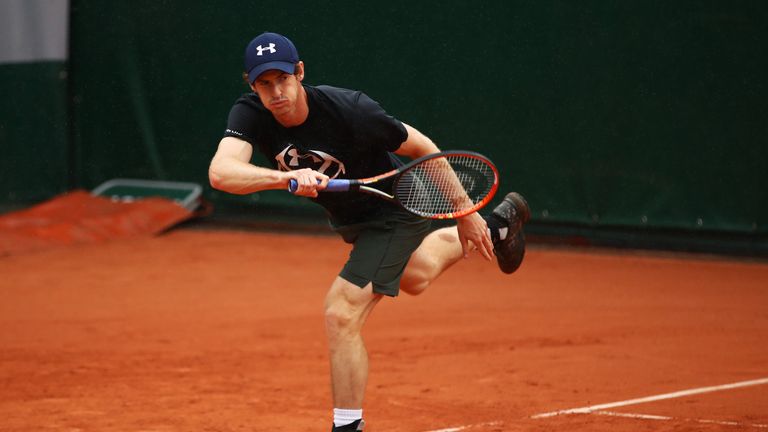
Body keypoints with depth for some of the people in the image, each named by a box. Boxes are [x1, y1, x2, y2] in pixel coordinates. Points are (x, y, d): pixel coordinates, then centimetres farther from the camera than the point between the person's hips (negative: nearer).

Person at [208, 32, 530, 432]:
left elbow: (421, 148, -21)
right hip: (347, 217, 7)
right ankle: (499, 225, 59)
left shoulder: (349, 110, -35)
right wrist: (286, 177, -60)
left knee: (341, 315, -21)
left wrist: (464, 214, -16)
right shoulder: (250, 114, -25)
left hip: (394, 212, -7)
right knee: (413, 278, 35)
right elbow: (221, 172, -43)